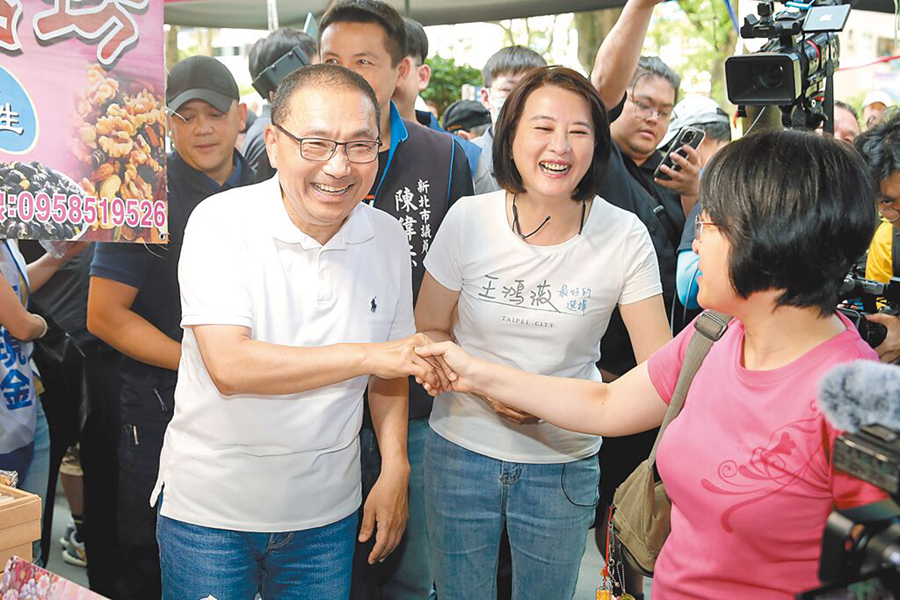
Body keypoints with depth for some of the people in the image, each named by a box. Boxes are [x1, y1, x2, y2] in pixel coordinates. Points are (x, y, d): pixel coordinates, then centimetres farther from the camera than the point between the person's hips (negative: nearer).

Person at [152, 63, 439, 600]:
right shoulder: (222, 222, -16)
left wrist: (396, 470, -2)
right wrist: (366, 355, -28)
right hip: (209, 506, -3)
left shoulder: (388, 238, -2)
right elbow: (230, 365, -27)